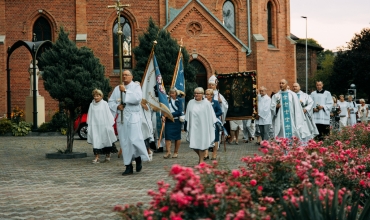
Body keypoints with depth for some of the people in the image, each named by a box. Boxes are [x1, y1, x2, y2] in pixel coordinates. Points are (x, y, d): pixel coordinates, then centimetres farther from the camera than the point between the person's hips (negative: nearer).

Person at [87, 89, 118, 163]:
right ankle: (96, 157, -7)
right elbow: (90, 116, 10)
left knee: (106, 140, 7)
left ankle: (108, 155, 22)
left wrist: (110, 124, -5)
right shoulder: (92, 105, 7)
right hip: (95, 126, 1)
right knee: (96, 141, -5)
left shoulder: (104, 104, 1)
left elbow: (108, 114, 0)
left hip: (104, 125, -1)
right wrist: (89, 125, 5)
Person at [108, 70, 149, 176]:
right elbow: (110, 102, 11)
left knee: (134, 139, -11)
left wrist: (125, 91, -18)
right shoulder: (117, 88, 14)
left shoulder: (136, 86, 3)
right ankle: (128, 166, 6)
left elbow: (138, 98, -16)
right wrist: (117, 106, -9)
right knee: (124, 142, 2)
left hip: (133, 117, -4)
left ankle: (138, 158, 17)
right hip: (121, 118, 4)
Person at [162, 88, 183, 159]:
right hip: (168, 121, 2)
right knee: (168, 136, -8)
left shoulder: (179, 101, -2)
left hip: (177, 121, -2)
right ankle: (168, 152, -7)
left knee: (177, 137, 7)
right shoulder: (167, 100, 7)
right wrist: (163, 116, -14)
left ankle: (176, 152, 17)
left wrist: (171, 114, -17)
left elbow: (179, 112, -10)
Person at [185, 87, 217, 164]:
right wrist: (187, 126, 10)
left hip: (203, 127, -2)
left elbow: (211, 116, 1)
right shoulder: (191, 103, 5)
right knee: (193, 144, 1)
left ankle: (201, 159, 16)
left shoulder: (206, 103, -3)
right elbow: (188, 116, 11)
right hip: (193, 126, 2)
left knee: (202, 143, 2)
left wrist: (211, 125, -3)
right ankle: (200, 156, 27)